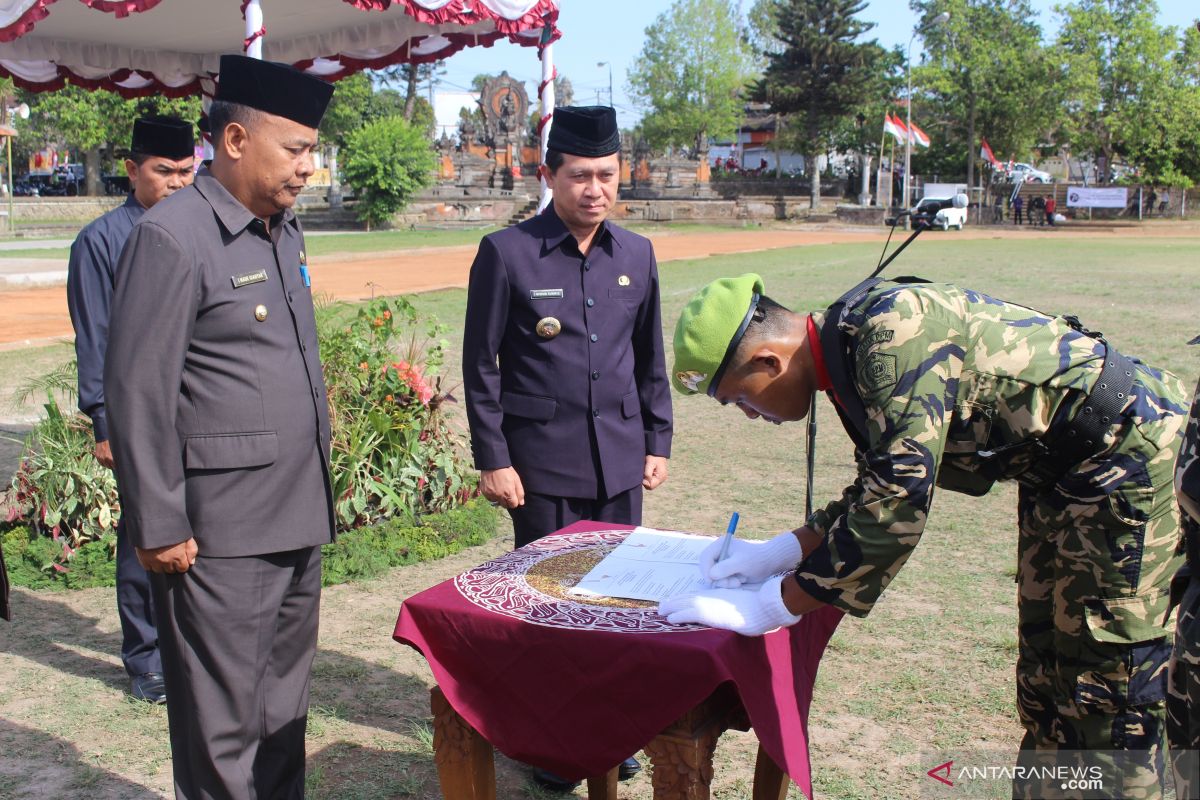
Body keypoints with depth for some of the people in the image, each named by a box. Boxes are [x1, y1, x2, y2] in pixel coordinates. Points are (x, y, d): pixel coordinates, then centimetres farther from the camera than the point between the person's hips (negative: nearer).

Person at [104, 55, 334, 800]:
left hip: (299, 516, 8)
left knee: (285, 703, 19)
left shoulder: (284, 229, 11)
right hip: (220, 533, -8)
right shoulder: (171, 237, -14)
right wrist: (159, 528, -14)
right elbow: (136, 394, -15)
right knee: (221, 720, 5)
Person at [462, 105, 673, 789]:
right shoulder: (507, 253, -7)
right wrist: (493, 460, -7)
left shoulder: (636, 253, 6)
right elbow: (480, 366, -4)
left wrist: (658, 441, 11)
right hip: (543, 460, -3)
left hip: (620, 458, 4)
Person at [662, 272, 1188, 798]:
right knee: (1043, 681, 16)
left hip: (1130, 453, -9)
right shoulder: (854, 347, 1)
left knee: (1104, 691, -3)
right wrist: (778, 553, 5)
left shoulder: (894, 336, -29)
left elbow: (898, 505, -31)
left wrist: (765, 608, -26)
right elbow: (880, 488, 12)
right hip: (1061, 478, 9)